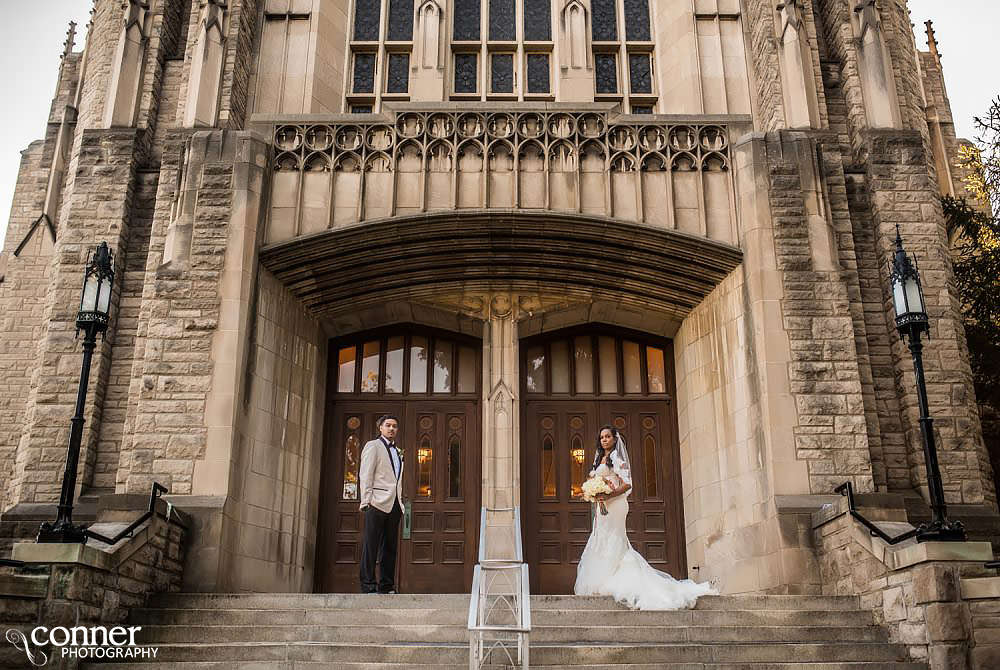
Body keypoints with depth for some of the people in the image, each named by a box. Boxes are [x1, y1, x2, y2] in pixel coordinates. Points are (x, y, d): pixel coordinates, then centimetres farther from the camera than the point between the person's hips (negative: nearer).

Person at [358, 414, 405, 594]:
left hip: (394, 505, 7)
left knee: (390, 546, 7)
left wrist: (400, 503, 16)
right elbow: (366, 476, -6)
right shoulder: (373, 446, 2)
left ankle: (387, 586, 13)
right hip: (377, 503, -7)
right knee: (371, 545, -5)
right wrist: (366, 501, -14)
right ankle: (368, 586, -2)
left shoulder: (397, 451, 23)